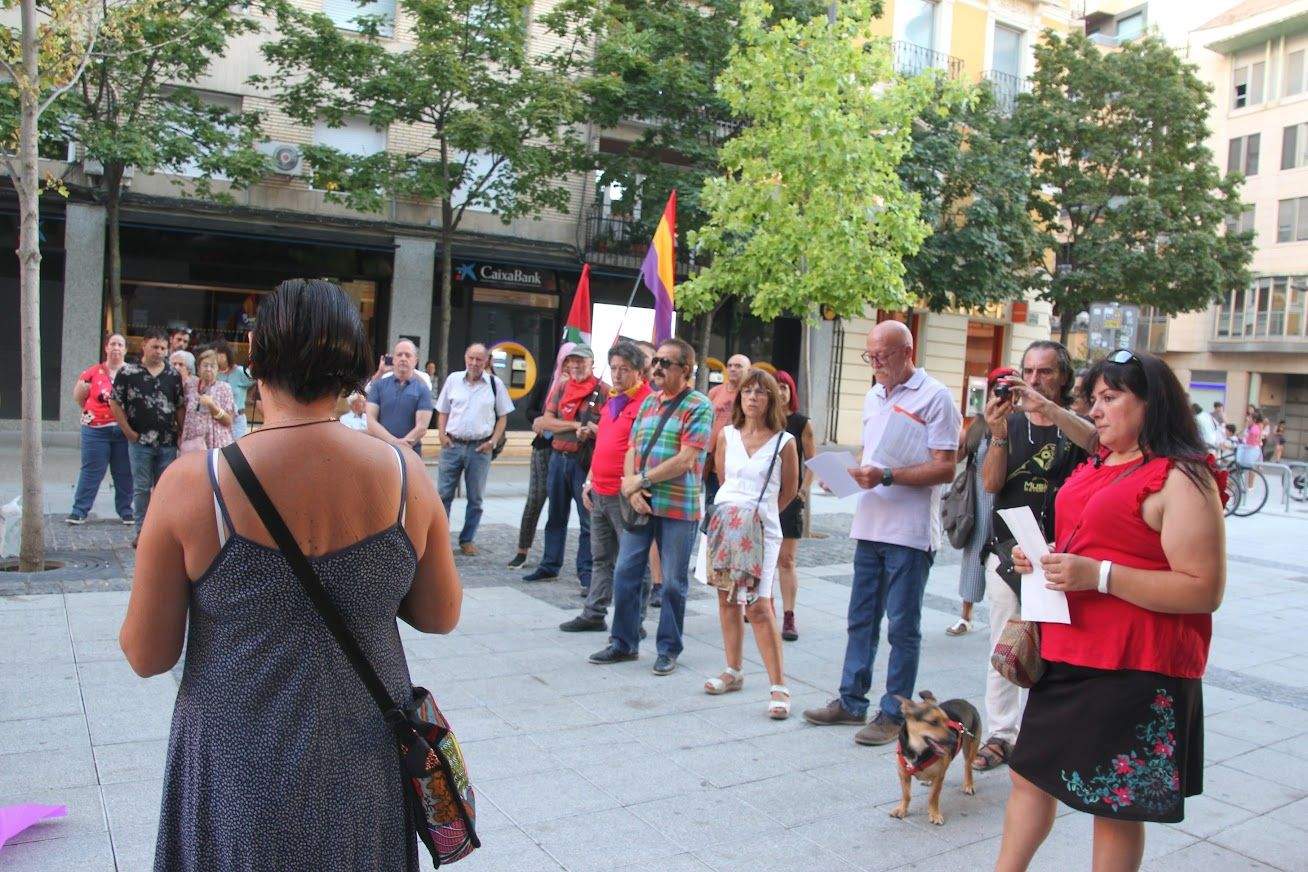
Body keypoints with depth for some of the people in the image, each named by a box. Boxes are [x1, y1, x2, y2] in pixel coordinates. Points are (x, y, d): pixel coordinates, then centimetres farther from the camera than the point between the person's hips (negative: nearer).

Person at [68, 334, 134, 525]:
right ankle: (79, 510, 10)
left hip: (124, 429, 0)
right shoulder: (93, 372, 3)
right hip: (96, 430, 0)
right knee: (91, 470, 3)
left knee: (124, 472, 7)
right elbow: (78, 397, 15)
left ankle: (126, 511, 17)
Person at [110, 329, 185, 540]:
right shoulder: (128, 372, 0)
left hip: (168, 443, 2)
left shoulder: (173, 375, 9)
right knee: (141, 488, 4)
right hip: (140, 441, -2)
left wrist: (181, 432, 2)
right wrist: (129, 432, -4)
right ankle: (141, 531, 12)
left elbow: (181, 406, 12)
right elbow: (115, 403, 0)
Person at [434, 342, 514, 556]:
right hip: (452, 444, 1)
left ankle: (467, 539, 21)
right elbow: (443, 411, 12)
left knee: (475, 498, 8)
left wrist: (493, 440, -5)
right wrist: (442, 434, -2)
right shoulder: (453, 380, 5)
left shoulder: (495, 384, 1)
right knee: (443, 494, 3)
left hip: (480, 448, -1)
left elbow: (502, 416, 6)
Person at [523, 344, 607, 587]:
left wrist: (591, 430, -24)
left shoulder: (603, 390, -3)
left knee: (588, 519, -2)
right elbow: (545, 422, 1)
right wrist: (576, 425, -10)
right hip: (559, 458, 5)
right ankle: (550, 565, 26)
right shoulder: (560, 389, 10)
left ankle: (586, 573, 4)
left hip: (587, 461, -5)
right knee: (556, 516, 15)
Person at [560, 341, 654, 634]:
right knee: (601, 558, 15)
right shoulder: (611, 400, 16)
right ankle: (594, 614, 24)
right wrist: (590, 481, 20)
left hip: (625, 496, -9)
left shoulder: (647, 402, -11)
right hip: (600, 494, 9)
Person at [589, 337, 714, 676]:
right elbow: (631, 450, 10)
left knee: (674, 582, 5)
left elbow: (685, 461, -16)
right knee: (625, 573, 8)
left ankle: (668, 649, 19)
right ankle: (624, 643, 22)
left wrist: (640, 480, -12)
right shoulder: (648, 402, 13)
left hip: (678, 507, -6)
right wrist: (633, 490, -8)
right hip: (641, 504, 6)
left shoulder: (699, 406, -7)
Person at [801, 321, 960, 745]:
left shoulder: (934, 397, -9)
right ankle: (851, 701, 25)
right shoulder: (874, 396, 15)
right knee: (861, 620, 14)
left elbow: (945, 469, -14)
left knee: (903, 627, 3)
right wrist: (852, 472, 3)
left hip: (910, 533, -7)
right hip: (870, 526, 7)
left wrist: (887, 476, -22)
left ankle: (894, 714, 13)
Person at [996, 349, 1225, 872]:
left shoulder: (1181, 479, -13)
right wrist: (1044, 559, 8)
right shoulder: (1098, 466, 14)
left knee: (1116, 805, 5)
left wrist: (1098, 574, -25)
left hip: (1133, 671, -9)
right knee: (1030, 772, 15)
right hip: (1066, 653, 9)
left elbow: (1205, 590, -20)